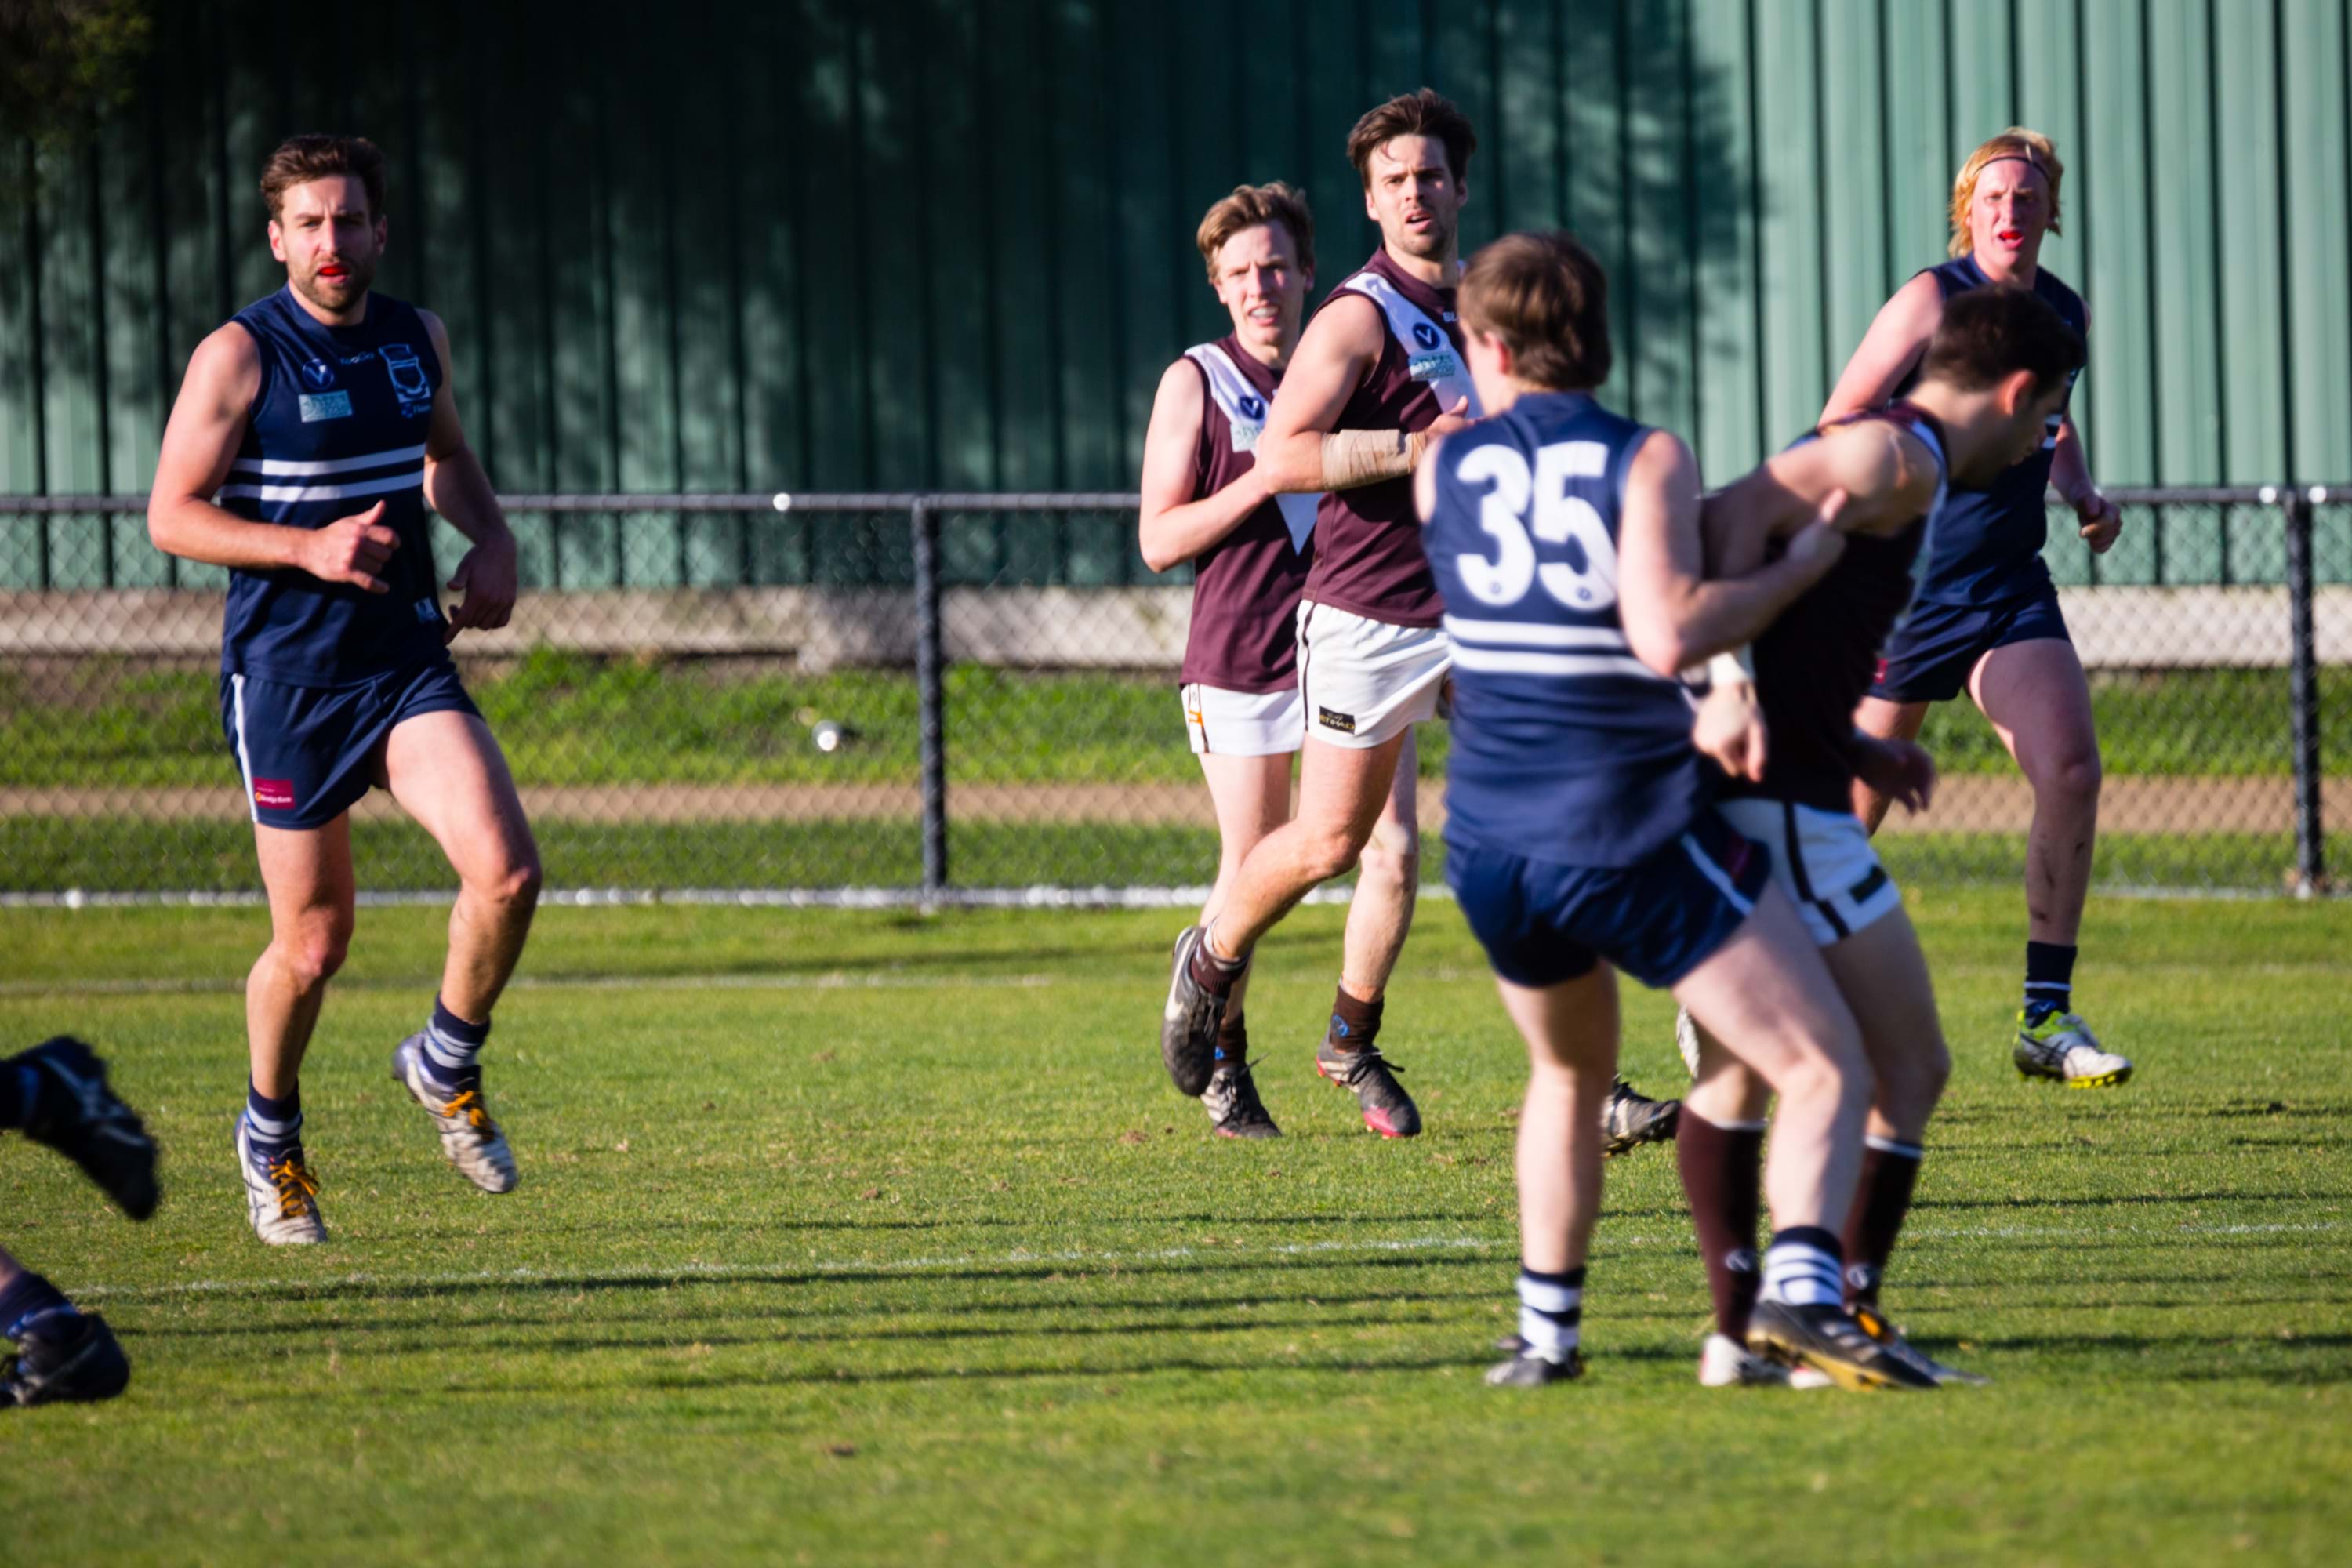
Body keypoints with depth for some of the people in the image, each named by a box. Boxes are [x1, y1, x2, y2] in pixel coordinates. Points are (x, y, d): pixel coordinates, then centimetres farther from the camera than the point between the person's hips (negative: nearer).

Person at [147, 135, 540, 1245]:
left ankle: (447, 1067, 10)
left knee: (505, 873, -17)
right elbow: (171, 515, -9)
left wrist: (490, 536, 6)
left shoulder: (418, 339, 7)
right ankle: (270, 1136, 31)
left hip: (409, 656, 4)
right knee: (312, 943, 3)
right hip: (286, 679, -4)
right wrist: (311, 548, -21)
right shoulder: (238, 355, -9)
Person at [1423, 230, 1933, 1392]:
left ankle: (1547, 1329, 24)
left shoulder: (1444, 469, 7)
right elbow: (1668, 636, -20)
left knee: (1570, 1077, 29)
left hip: (1489, 848, 5)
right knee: (1825, 1071, -2)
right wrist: (1796, 568, -7)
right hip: (1637, 843, -5)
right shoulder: (1646, 461, -7)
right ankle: (1803, 1287, -24)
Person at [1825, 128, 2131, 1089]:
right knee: (1848, 810, -1)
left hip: (2009, 587, 5)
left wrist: (2084, 496, 10)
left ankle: (2047, 1019, -11)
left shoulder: (2064, 314, 10)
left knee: (2070, 767, -16)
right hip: (1901, 583, -5)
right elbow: (1836, 430, -8)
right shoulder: (1935, 299, -8)